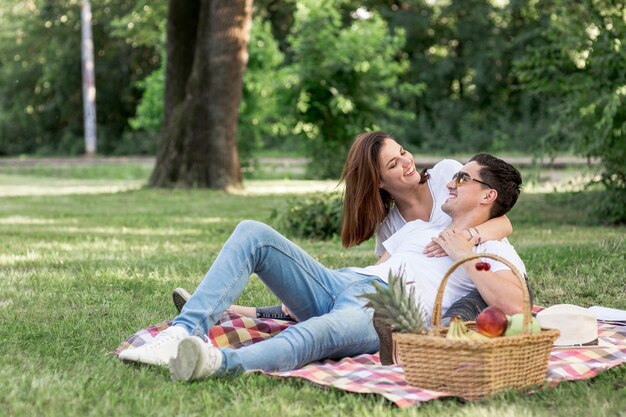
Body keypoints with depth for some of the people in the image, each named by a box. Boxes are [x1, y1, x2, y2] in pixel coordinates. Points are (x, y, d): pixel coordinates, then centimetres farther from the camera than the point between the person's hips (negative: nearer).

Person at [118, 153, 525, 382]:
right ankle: (185, 334, -30)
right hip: (340, 281, 8)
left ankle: (219, 362, -71)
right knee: (253, 233, -13)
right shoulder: (421, 228, 37)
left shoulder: (494, 251, 14)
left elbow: (513, 305, -7)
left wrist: (465, 255, -2)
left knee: (327, 330, -43)